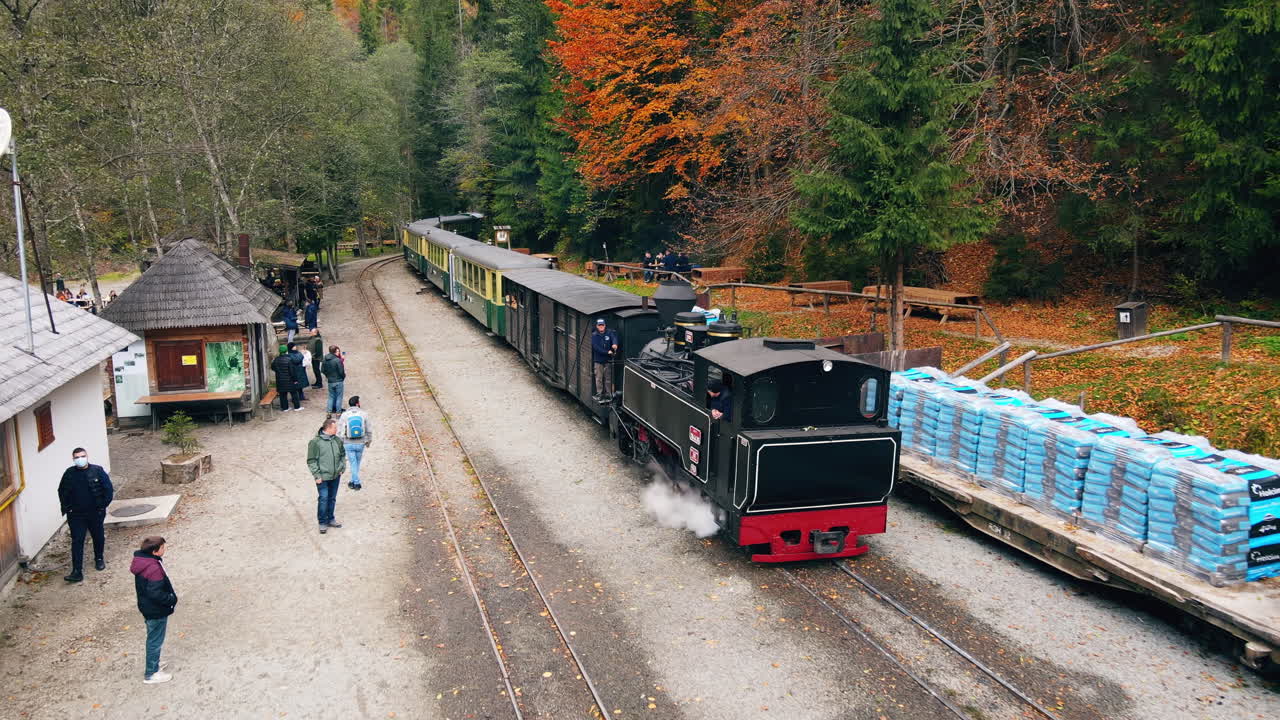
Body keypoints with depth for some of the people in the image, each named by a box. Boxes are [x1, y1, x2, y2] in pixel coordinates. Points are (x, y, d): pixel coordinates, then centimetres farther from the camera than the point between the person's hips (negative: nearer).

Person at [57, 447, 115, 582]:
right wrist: (67, 508, 3)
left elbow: (108, 489, -3)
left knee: (98, 537, 16)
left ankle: (99, 559, 41)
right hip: (76, 515, 0)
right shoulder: (69, 474, -2)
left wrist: (103, 505, -6)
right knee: (77, 541, -5)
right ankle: (77, 572, -6)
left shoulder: (97, 471, -7)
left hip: (95, 513, 0)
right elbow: (62, 492, 10)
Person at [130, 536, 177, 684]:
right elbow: (156, 593, -30)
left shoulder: (142, 560, -1)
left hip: (147, 607, 9)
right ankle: (151, 674, 21)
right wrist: (172, 599, -15)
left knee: (153, 639, 26)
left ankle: (153, 664, 43)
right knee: (155, 641, 7)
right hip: (156, 611, -9)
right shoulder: (154, 569, -32)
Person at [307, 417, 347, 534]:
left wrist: (342, 469, 8)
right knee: (323, 499, -6)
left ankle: (330, 519, 27)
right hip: (323, 477, -5)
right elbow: (311, 461, -9)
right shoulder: (315, 442, -12)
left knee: (332, 498, 14)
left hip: (336, 476, 5)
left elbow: (343, 455, 17)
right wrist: (317, 475, -12)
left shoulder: (337, 440, 4)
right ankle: (322, 522, 6)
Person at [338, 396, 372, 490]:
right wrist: (369, 440, 15)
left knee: (353, 463, 8)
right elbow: (369, 430, 0)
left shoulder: (344, 415, -8)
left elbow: (340, 431, -6)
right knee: (357, 462, 18)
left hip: (348, 444, -1)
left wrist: (340, 443, 5)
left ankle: (356, 483, 8)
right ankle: (354, 481, 28)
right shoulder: (363, 414, -6)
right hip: (360, 443, 1)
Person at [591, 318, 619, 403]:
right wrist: (607, 352, -22)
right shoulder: (594, 335, -3)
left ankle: (608, 394, 12)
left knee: (608, 378, 5)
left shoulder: (609, 333, 1)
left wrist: (615, 344, -43)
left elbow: (614, 338, -19)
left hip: (608, 360, 1)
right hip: (598, 361, -1)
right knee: (599, 378, 2)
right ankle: (599, 394, 11)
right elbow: (596, 348, -13)